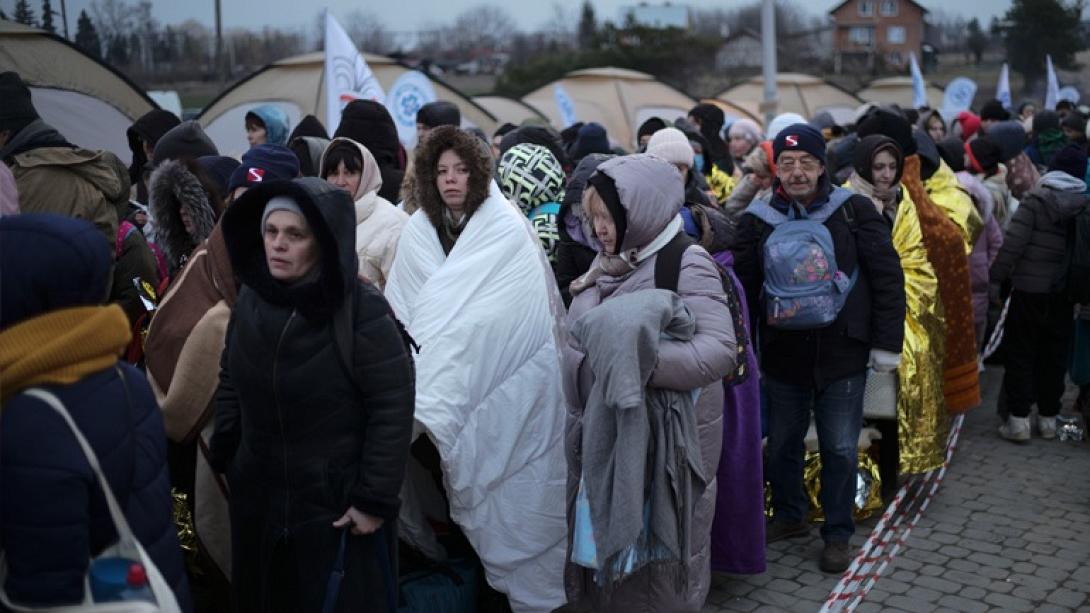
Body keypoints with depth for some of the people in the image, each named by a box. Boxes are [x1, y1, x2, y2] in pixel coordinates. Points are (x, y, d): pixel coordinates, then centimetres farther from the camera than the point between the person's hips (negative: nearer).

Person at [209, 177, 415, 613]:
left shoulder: (362, 311, -18)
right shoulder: (250, 297, -1)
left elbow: (393, 407, -17)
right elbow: (230, 381, 12)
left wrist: (375, 499, -17)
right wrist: (224, 457, 11)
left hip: (339, 503, -5)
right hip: (258, 495, 6)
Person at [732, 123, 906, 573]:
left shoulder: (854, 210, -5)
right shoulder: (758, 219, 0)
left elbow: (888, 277, -4)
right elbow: (743, 287, 5)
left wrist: (887, 343, -5)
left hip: (842, 354, -2)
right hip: (782, 355, 2)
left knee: (840, 450, 6)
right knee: (782, 444, 16)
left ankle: (838, 534, 24)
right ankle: (789, 516, 38)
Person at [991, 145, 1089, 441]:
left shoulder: (1036, 199, -10)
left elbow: (1013, 243, -14)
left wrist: (998, 277, -7)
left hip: (1029, 288, -3)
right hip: (1064, 293, 3)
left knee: (1020, 353, 5)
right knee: (1054, 355, 13)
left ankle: (1019, 419, 3)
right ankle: (1048, 418, 20)